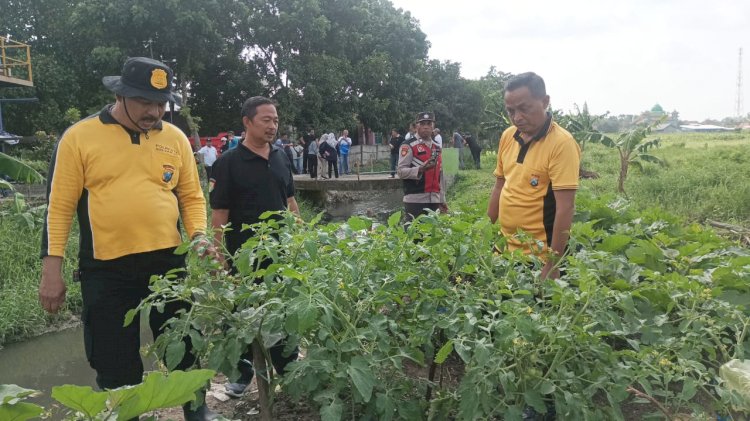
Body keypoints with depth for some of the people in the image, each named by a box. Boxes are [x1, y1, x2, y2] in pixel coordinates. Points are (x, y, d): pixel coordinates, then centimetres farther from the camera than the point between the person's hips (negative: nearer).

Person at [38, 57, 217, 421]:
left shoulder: (175, 139, 4)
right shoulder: (79, 137, -3)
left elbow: (191, 197, 10)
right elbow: (60, 207, -2)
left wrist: (198, 235, -8)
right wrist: (52, 269, -6)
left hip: (168, 261, 2)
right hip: (106, 269, -2)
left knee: (186, 348, 13)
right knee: (115, 363, 11)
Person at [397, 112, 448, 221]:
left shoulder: (436, 148, 17)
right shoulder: (408, 146, -4)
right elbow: (401, 171, -12)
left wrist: (442, 200, 16)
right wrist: (420, 169, -28)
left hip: (434, 200, 6)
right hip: (415, 200, -6)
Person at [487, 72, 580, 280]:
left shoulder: (562, 143, -16)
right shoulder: (507, 136, 4)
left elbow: (565, 208, -19)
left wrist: (553, 264, -20)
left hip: (539, 256, -6)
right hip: (505, 247, 6)